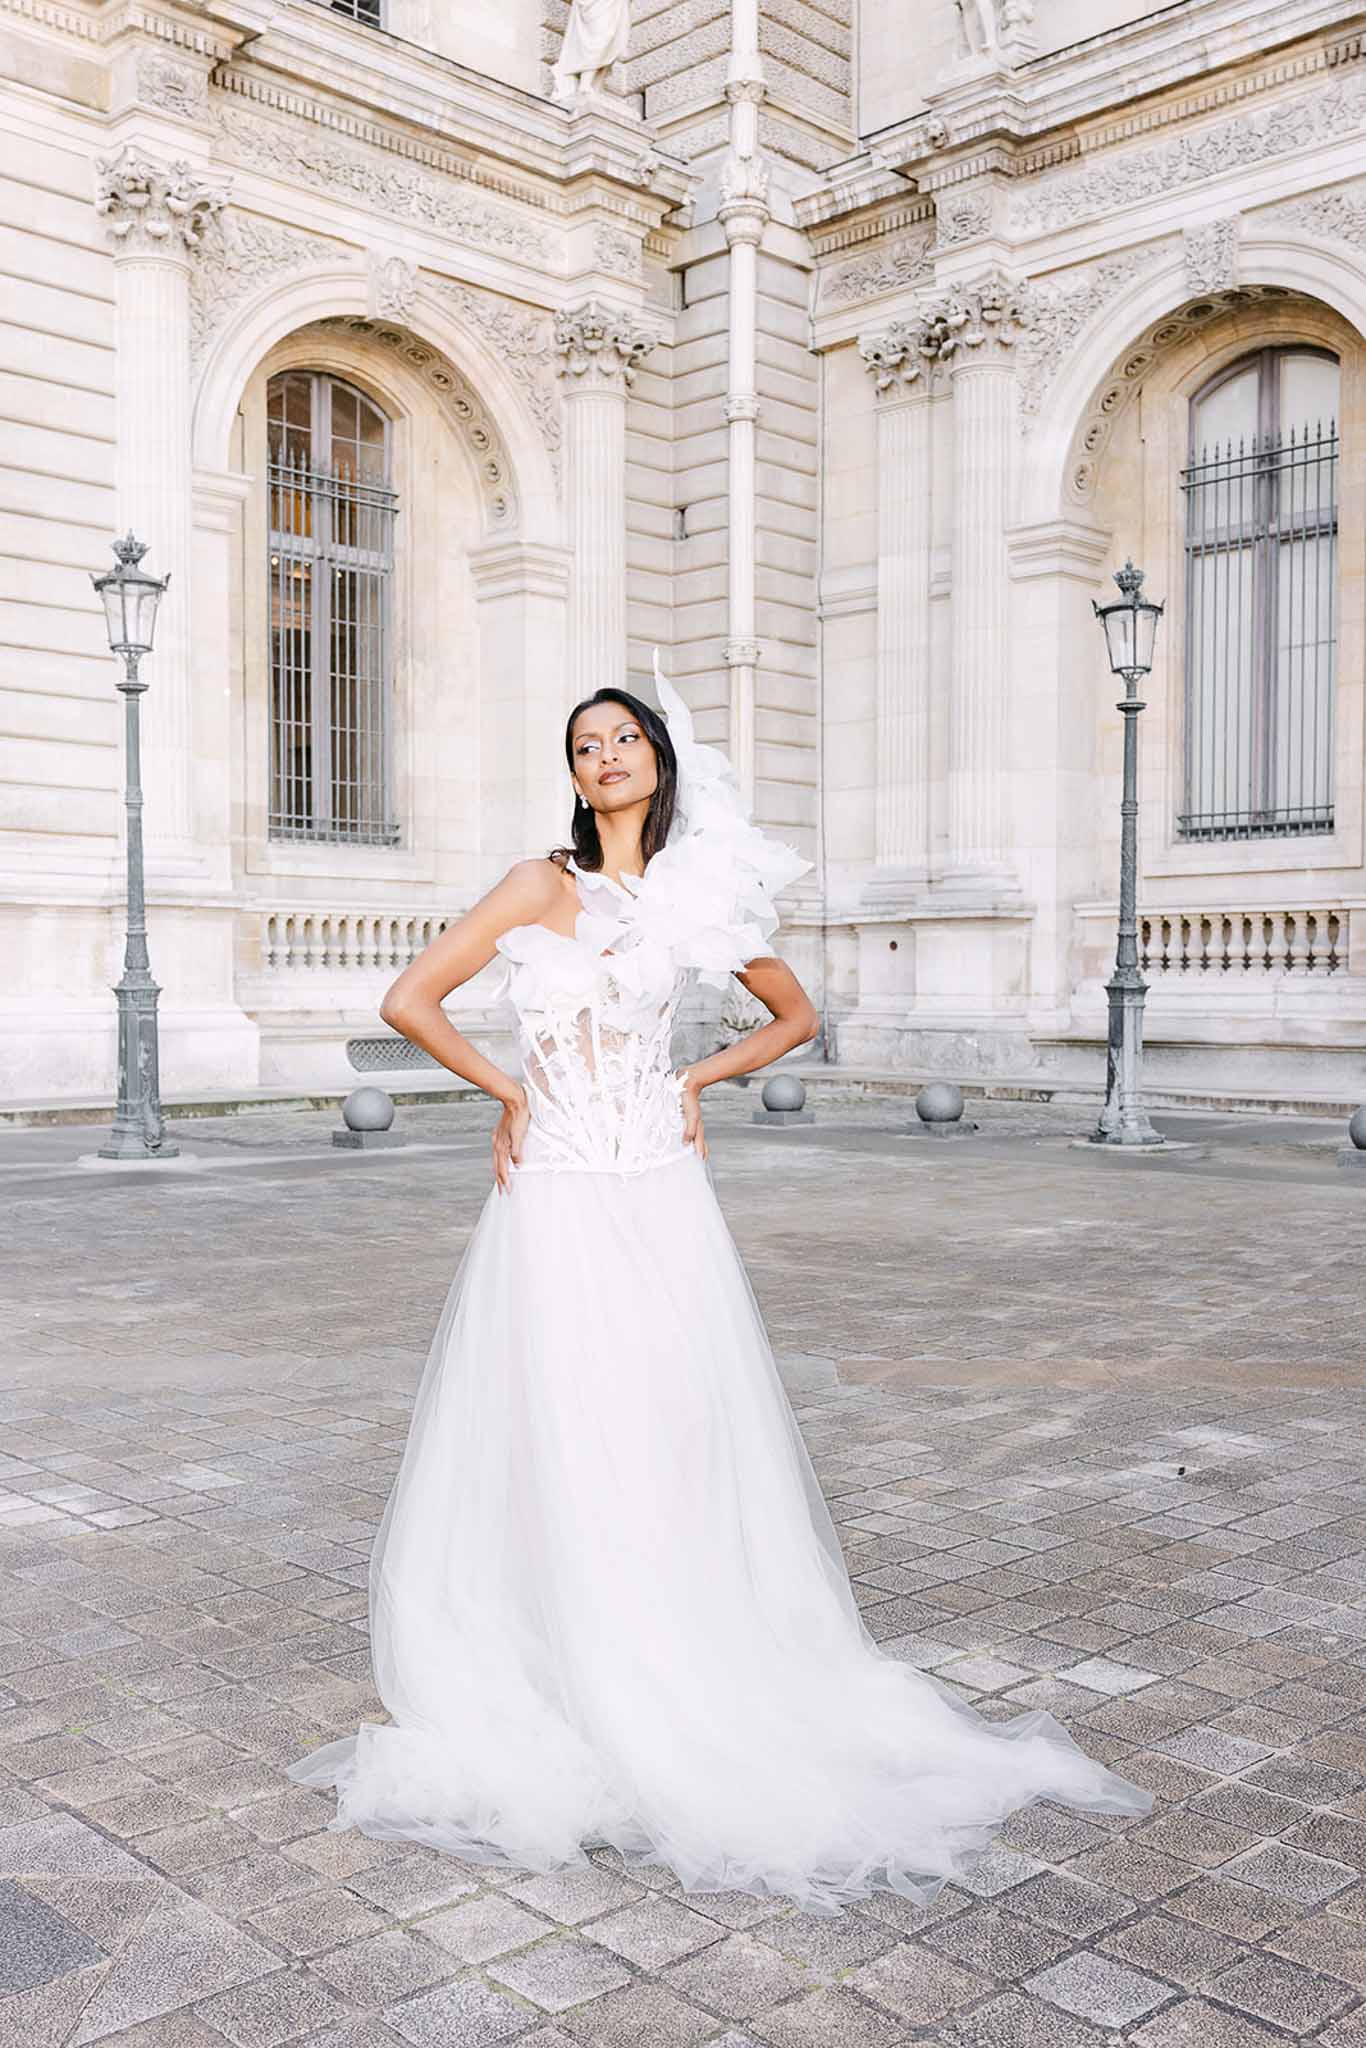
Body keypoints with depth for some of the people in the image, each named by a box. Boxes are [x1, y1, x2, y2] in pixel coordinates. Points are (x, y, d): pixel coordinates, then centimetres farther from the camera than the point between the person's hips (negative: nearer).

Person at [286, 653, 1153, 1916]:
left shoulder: (700, 899, 6)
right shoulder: (545, 885, 0)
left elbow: (795, 1015, 19)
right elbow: (410, 999, -3)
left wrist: (699, 1080, 7)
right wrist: (506, 1091, 1)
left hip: (663, 1202, 2)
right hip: (557, 1202, -1)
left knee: (674, 1447, 5)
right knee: (558, 1452, 2)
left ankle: (691, 1692, 18)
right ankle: (561, 1697, 15)